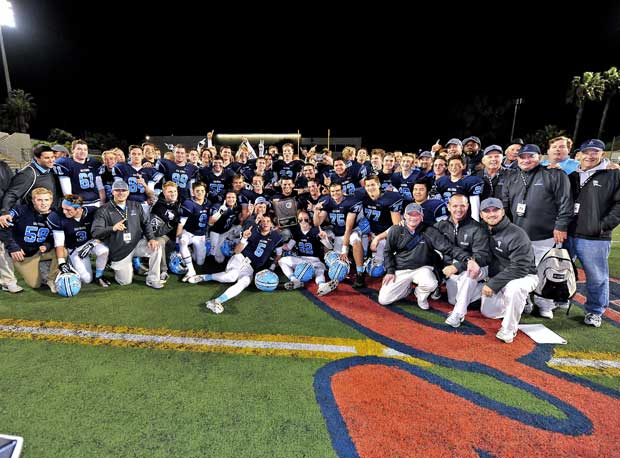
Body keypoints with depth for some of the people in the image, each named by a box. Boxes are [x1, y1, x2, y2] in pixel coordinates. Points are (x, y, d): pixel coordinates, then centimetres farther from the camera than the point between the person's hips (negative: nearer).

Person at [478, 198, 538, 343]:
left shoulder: (517, 234, -21)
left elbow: (520, 268, -26)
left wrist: (493, 283, -27)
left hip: (524, 276, -6)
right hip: (496, 276, 6)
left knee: (513, 287, -39)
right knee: (488, 312, -1)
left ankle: (508, 329, -17)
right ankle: (520, 303, 28)